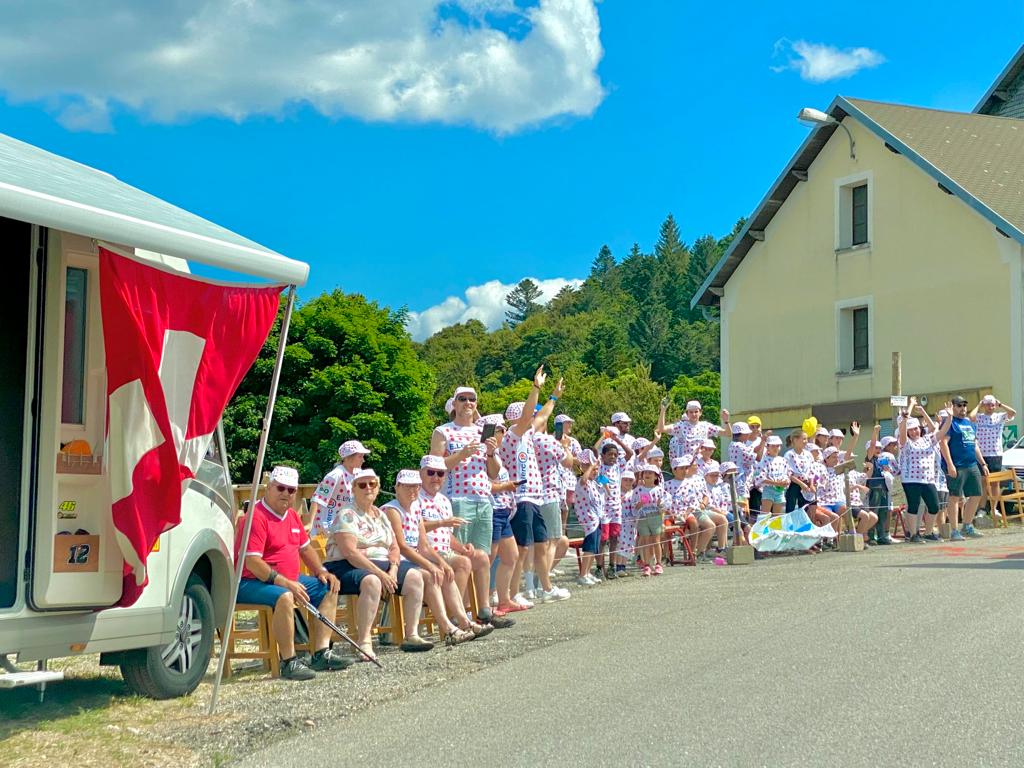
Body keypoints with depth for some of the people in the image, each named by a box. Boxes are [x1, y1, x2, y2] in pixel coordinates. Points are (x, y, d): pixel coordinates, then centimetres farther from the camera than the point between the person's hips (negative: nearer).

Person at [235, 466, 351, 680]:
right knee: (284, 597, -38)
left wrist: (322, 572, 9)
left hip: (288, 580, 10)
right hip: (251, 582, -10)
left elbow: (305, 548, 26)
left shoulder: (292, 516, 14)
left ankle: (321, 654, 3)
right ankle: (289, 662, -30)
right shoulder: (256, 516, -17)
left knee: (329, 589, 7)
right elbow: (252, 562, -25)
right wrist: (284, 582, -30)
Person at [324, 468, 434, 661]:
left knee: (414, 576, -10)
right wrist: (380, 574, -23)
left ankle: (412, 635, -9)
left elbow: (394, 547, 13)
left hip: (382, 564, 8)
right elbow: (350, 553, -19)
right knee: (372, 582, -38)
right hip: (347, 567, -8)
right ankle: (363, 642, -38)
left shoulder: (381, 515, 18)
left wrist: (393, 569, -9)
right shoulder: (347, 515, -8)